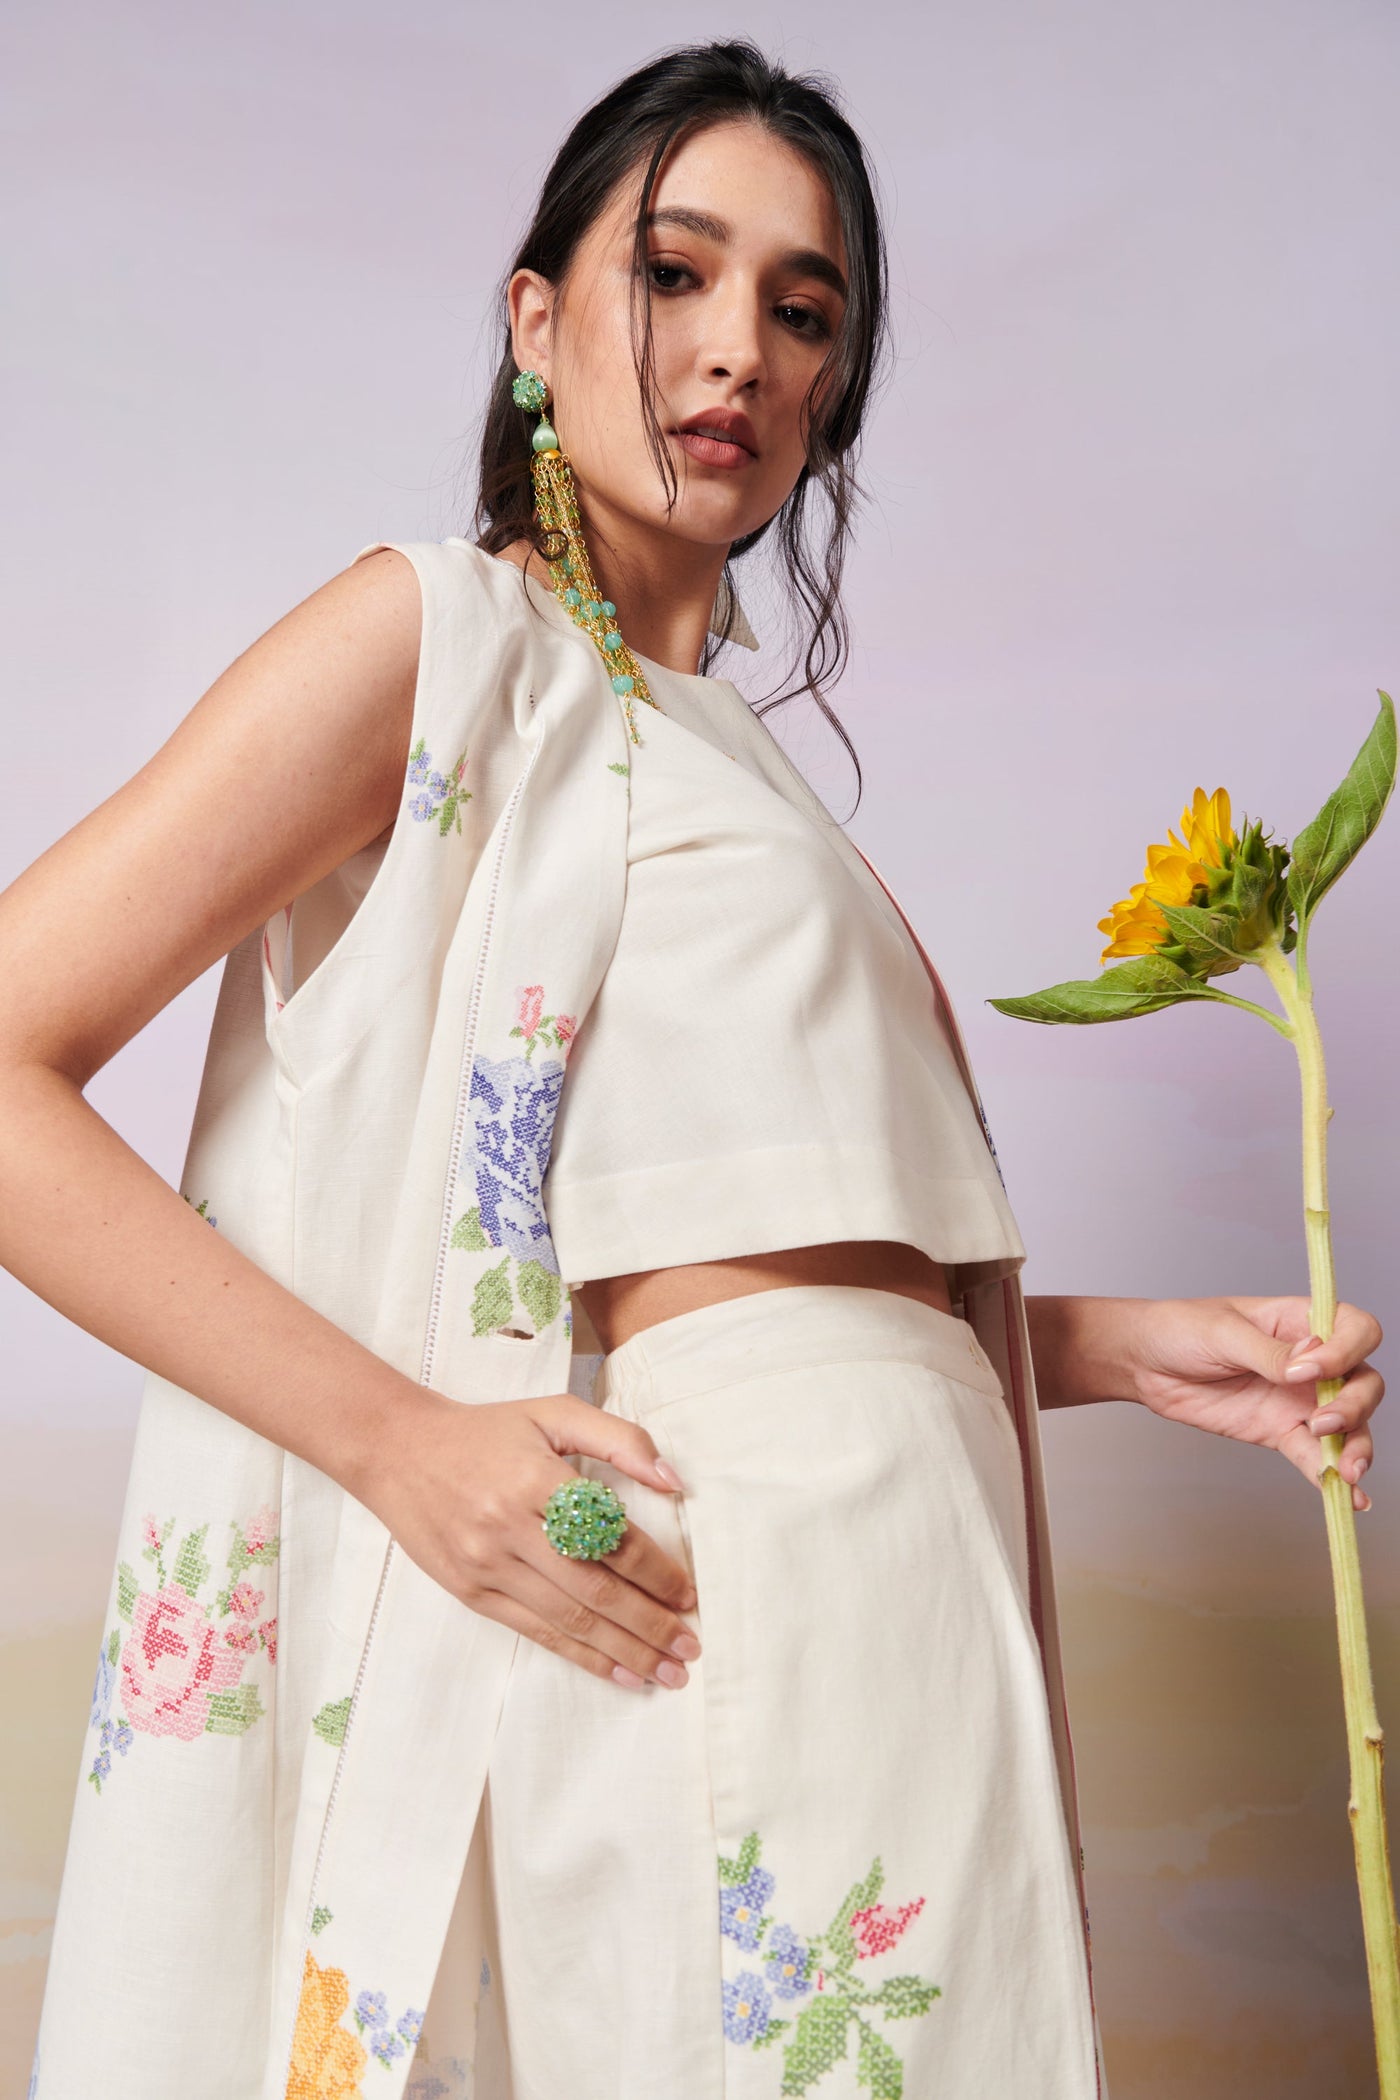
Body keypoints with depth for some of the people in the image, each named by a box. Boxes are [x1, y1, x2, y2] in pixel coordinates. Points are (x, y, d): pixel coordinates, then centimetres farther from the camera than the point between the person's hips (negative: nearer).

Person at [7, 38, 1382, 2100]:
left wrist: (1114, 1344, 3)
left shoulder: (721, 752, 17)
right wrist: (397, 1438, -19)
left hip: (905, 1577, 7)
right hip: (718, 1584, -7)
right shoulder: (443, 633, -4)